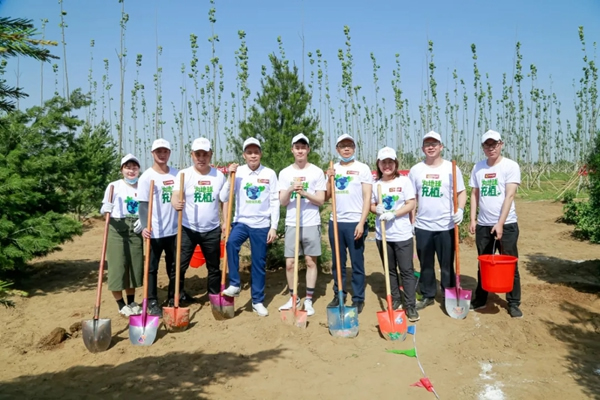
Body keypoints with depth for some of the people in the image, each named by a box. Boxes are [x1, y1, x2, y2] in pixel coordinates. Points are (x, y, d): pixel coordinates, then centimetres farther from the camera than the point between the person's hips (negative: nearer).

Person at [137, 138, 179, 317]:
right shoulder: (146, 177, -7)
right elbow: (143, 204, -12)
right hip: (155, 231, -4)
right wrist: (144, 226, -25)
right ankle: (152, 302, 16)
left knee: (174, 265, 18)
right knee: (152, 268, 6)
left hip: (174, 229, 4)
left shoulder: (176, 174, 6)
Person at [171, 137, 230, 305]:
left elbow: (224, 200, 8)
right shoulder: (184, 174, -7)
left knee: (214, 267, 15)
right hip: (188, 229, -2)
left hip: (212, 230, 3)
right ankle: (173, 301, 11)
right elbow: (175, 197, -20)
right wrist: (176, 203, -43)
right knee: (179, 266, -3)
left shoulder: (219, 175, 1)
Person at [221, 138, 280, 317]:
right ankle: (234, 284, -13)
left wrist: (273, 227, -5)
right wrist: (230, 176, -16)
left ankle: (258, 301, 21)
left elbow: (275, 201, 0)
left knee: (259, 263, 7)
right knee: (231, 243, -30)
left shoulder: (270, 174, -1)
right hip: (241, 221, 0)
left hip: (261, 225, 0)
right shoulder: (238, 172, -1)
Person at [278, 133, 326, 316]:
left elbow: (320, 200, -4)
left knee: (311, 262, 5)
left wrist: (305, 193, -19)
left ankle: (308, 300, 15)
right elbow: (282, 202, 1)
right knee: (289, 263, 5)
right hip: (291, 224, 2)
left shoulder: (317, 172, 0)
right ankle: (293, 297, 22)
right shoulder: (285, 173, 5)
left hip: (311, 224, -2)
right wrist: (290, 190, -17)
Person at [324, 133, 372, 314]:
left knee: (357, 263, 3)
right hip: (335, 222, 4)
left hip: (354, 223, -4)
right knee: (337, 263, 12)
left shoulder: (363, 168, -1)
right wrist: (329, 179, -5)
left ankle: (358, 299, 14)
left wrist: (361, 223, -14)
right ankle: (338, 296, 25)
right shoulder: (333, 169, 11)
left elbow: (367, 198, -6)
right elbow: (326, 197, 10)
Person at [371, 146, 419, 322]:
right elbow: (371, 205, 11)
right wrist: (377, 209, -12)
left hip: (402, 234, -3)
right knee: (390, 270, 14)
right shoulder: (375, 184, 4)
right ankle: (395, 301, 27)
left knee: (407, 270, 1)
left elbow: (411, 204, -8)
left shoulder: (404, 181, -5)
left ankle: (411, 306, 9)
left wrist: (393, 214, -20)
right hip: (382, 234, 3)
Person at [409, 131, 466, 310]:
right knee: (425, 264, 13)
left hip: (446, 226, -2)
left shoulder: (451, 168, -1)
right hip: (423, 226, 2)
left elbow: (461, 192, 1)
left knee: (447, 264, 8)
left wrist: (460, 209, -18)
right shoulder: (416, 170, 5)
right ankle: (427, 296, 26)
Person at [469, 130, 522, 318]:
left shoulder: (511, 166, -7)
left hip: (507, 224, -4)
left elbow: (509, 196, -13)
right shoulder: (478, 167, 6)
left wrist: (500, 224, -19)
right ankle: (480, 299, 26)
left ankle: (514, 304, 19)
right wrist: (472, 219, 2)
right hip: (483, 225, 4)